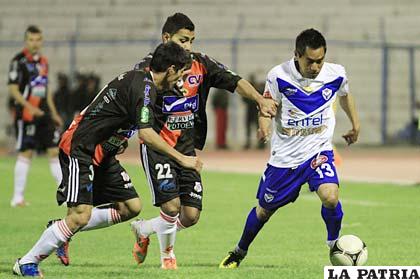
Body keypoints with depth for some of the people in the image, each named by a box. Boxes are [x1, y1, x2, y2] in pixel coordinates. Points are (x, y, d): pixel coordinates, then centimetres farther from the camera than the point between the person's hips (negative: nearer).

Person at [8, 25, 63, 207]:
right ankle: (18, 197, 2)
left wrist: (53, 113, 19)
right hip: (26, 115, -7)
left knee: (55, 150, 3)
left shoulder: (43, 61, 15)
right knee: (26, 153, -5)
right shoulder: (19, 61, -8)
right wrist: (29, 107, -23)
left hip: (43, 114, 7)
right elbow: (13, 89, -13)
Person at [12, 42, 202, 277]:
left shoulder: (140, 79, 10)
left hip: (102, 153, 10)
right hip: (80, 149, -10)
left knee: (131, 207, 5)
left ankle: (64, 231, 14)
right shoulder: (144, 88, -20)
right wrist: (181, 159, -25)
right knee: (81, 215, -18)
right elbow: (146, 134, -29)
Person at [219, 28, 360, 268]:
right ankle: (239, 252, 39)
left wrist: (355, 124, 24)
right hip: (285, 155, 0)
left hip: (319, 150, 0)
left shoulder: (336, 74, -9)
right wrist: (264, 125, -26)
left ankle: (334, 244, 0)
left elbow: (345, 94, 14)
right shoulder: (279, 75, -15)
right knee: (264, 210, 13)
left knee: (330, 196, -28)